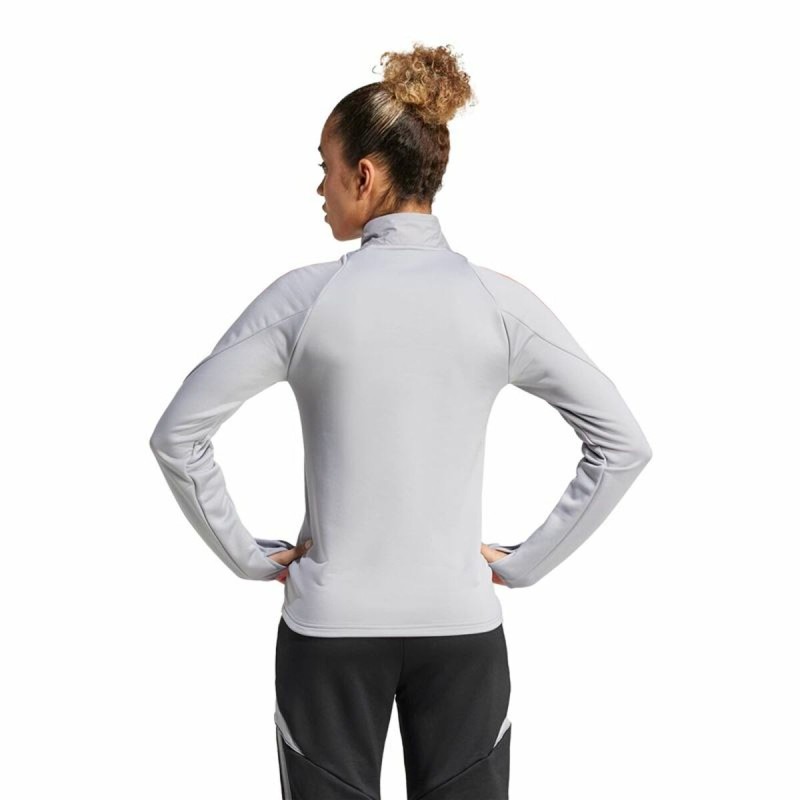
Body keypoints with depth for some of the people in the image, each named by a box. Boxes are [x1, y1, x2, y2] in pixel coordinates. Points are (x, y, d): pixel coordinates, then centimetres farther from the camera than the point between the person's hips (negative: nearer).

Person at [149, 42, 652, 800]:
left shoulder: (304, 297, -9)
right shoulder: (499, 301, -6)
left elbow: (177, 436, -7)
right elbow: (623, 444, -4)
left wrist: (248, 556, 2)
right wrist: (526, 562, 1)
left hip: (331, 628, -1)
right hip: (461, 627, 1)